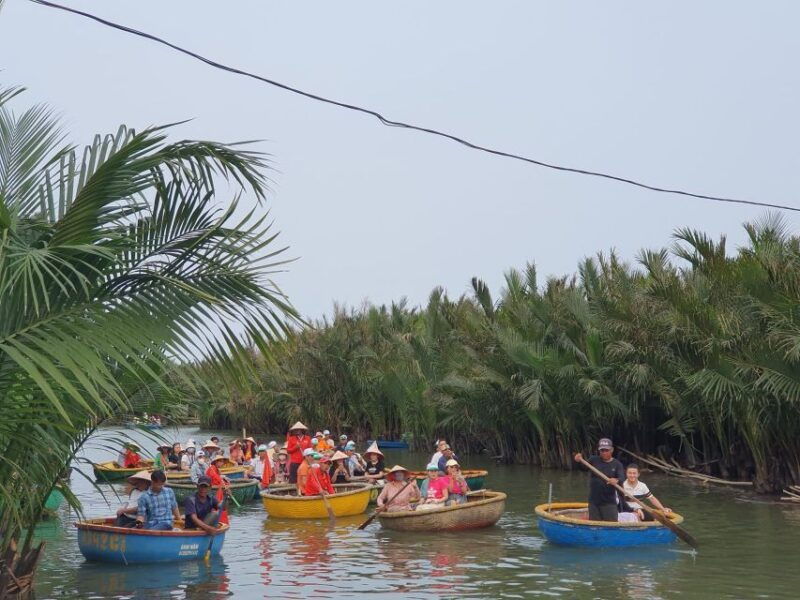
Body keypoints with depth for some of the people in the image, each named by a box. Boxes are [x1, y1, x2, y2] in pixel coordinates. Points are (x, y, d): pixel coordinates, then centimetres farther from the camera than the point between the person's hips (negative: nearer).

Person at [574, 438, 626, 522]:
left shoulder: (617, 464, -1)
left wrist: (616, 481, -39)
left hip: (609, 503, -2)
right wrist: (579, 460, -34)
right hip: (594, 502, 2)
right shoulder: (594, 460, 6)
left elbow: (622, 479, -14)